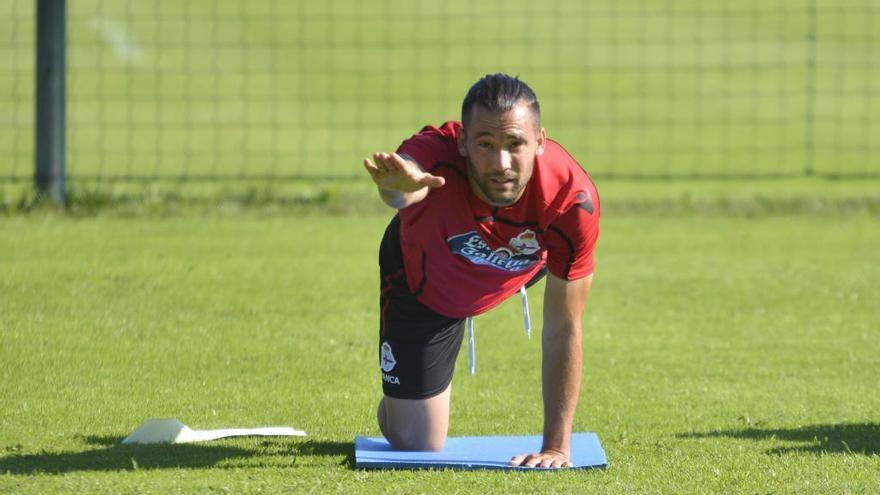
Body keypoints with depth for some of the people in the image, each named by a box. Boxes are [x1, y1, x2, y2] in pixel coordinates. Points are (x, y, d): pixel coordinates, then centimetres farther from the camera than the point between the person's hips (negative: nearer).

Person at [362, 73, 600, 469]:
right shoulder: (436, 154, -46)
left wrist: (556, 448, -29)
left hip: (520, 266, 2)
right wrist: (399, 185, -99)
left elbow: (563, 331, -32)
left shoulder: (573, 199, -41)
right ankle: (394, 404, 36)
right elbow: (400, 194, -73)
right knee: (414, 445, 1)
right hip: (423, 279, -2)